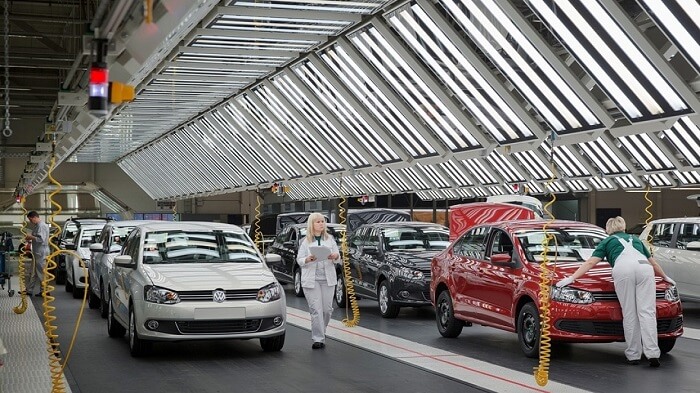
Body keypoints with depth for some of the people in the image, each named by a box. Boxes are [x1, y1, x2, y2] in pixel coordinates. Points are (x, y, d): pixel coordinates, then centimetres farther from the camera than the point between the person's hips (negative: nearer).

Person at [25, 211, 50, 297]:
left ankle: (44, 291, 2)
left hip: (41, 253, -10)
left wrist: (31, 237, -12)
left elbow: (41, 239, -24)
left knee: (41, 273, -4)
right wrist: (30, 238, 8)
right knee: (34, 272, 14)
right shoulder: (37, 226, 15)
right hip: (37, 253, 10)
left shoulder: (41, 226, -17)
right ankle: (29, 290, 20)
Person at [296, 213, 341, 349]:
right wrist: (308, 259, -20)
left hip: (328, 279, 3)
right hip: (311, 280, -3)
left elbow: (338, 259, 11)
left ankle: (321, 332, 24)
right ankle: (318, 339, -5)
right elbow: (299, 260, 1)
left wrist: (335, 257, -13)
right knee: (316, 310, -8)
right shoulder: (305, 241, 5)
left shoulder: (330, 239, 12)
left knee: (327, 309, 1)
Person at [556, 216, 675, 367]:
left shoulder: (607, 241, 30)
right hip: (644, 268, 2)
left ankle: (633, 355, 1)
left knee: (629, 314, 1)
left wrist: (571, 278, 20)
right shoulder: (635, 239, 40)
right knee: (647, 312, -3)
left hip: (623, 270, -2)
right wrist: (666, 278, 65)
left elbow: (590, 262, 21)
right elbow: (653, 262, 50)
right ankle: (652, 353, -14)